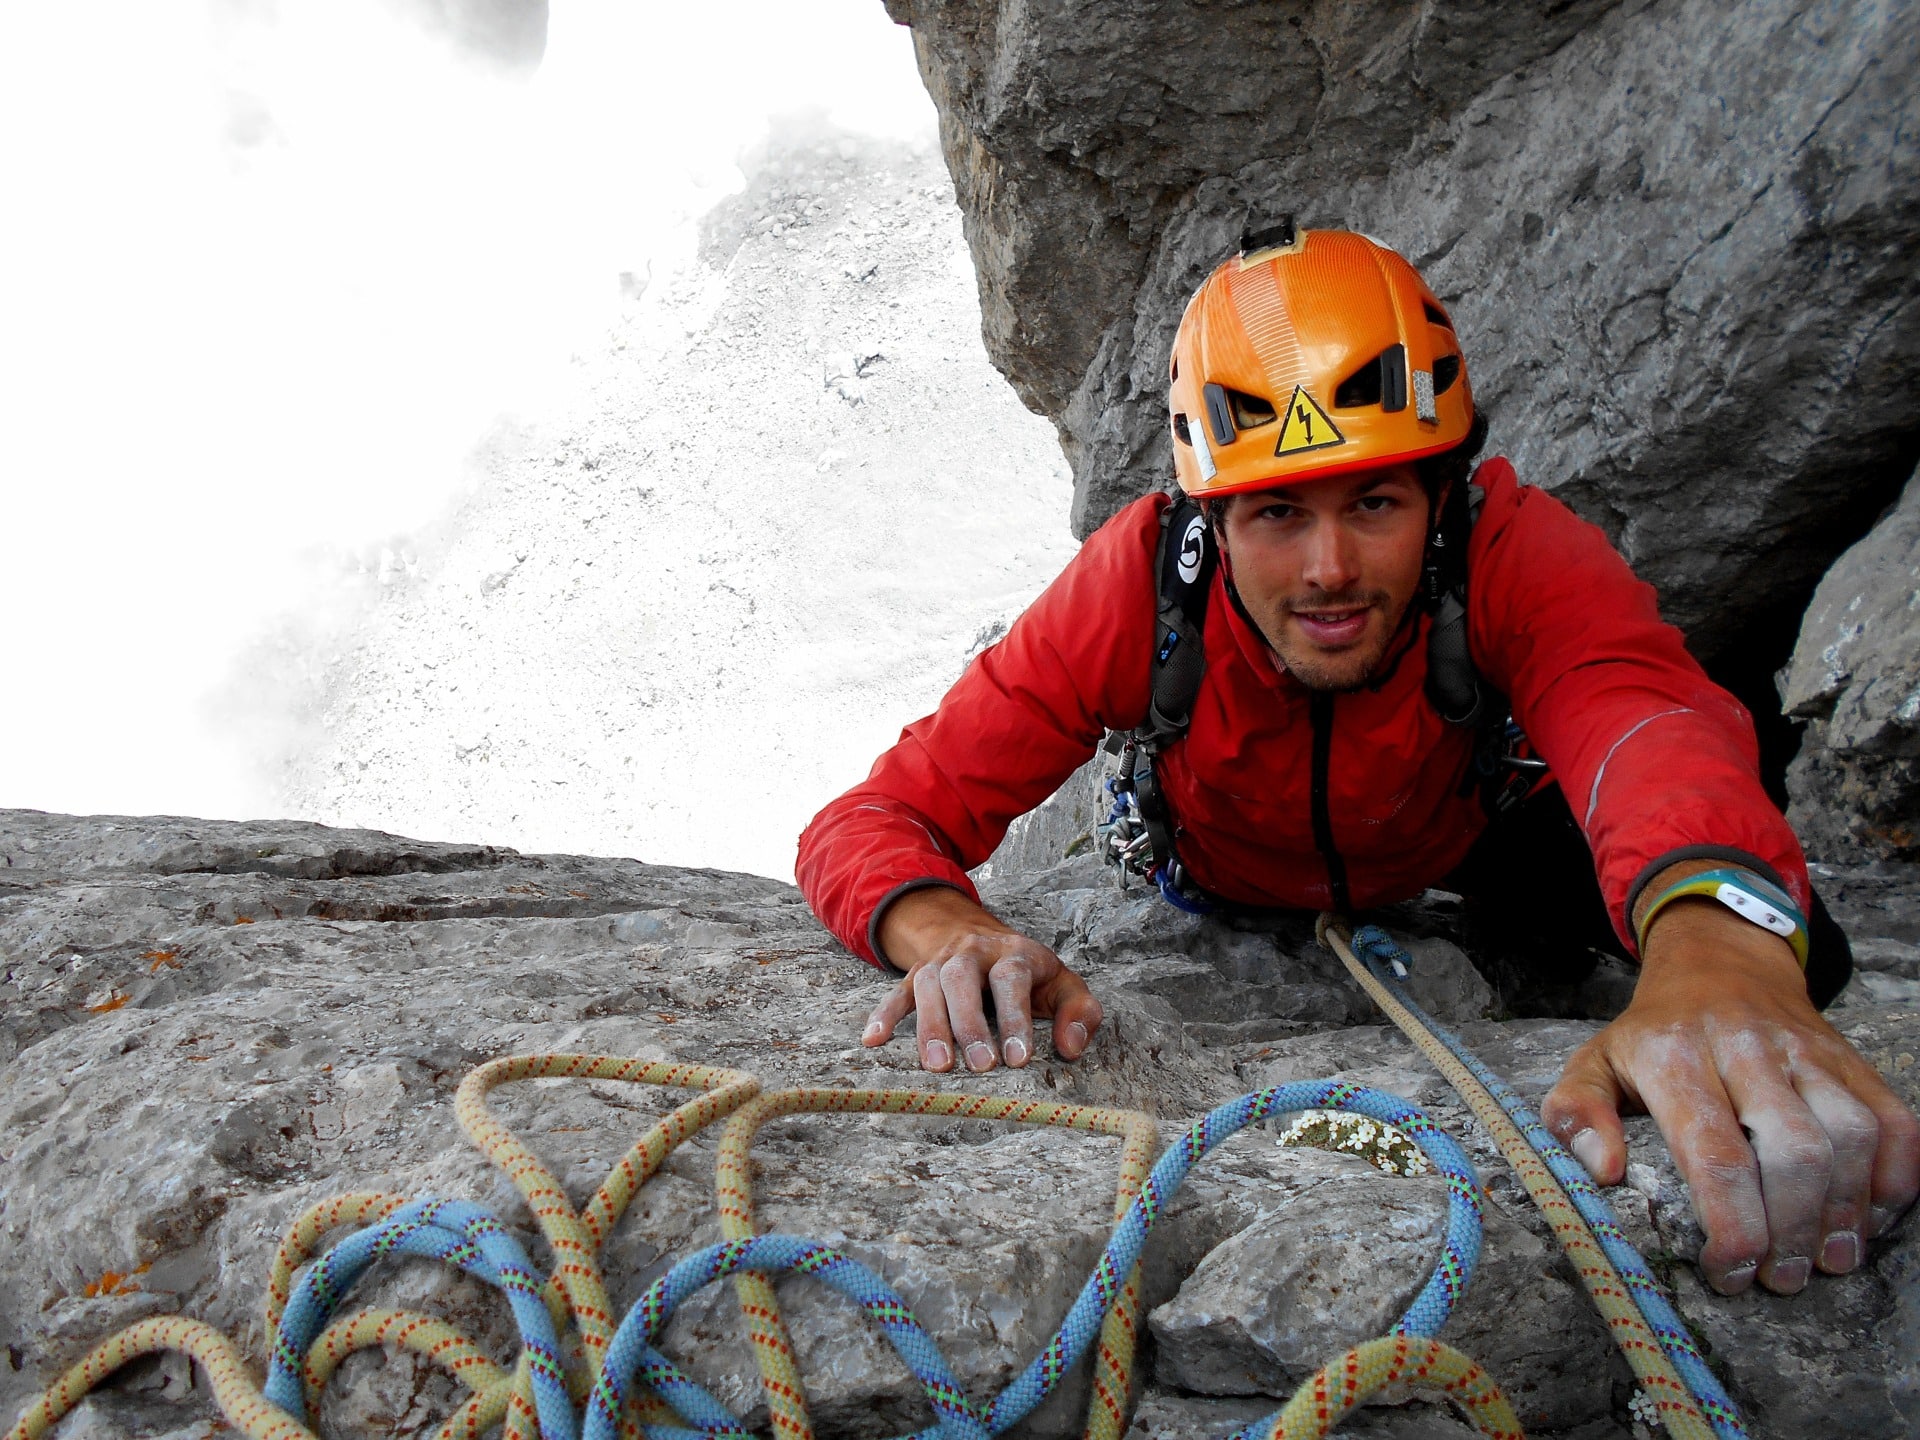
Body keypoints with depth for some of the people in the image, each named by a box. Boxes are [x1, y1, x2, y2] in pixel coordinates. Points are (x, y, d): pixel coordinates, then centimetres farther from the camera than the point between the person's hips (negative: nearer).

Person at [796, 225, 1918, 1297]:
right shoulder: (1138, 586, -37)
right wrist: (952, 935, -62)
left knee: (1786, 946, -12)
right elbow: (871, 826, -38)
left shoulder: (1509, 547, -38)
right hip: (1233, 881, 1)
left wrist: (1714, 944, -81)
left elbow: (1640, 705, -59)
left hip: (1456, 834, 0)